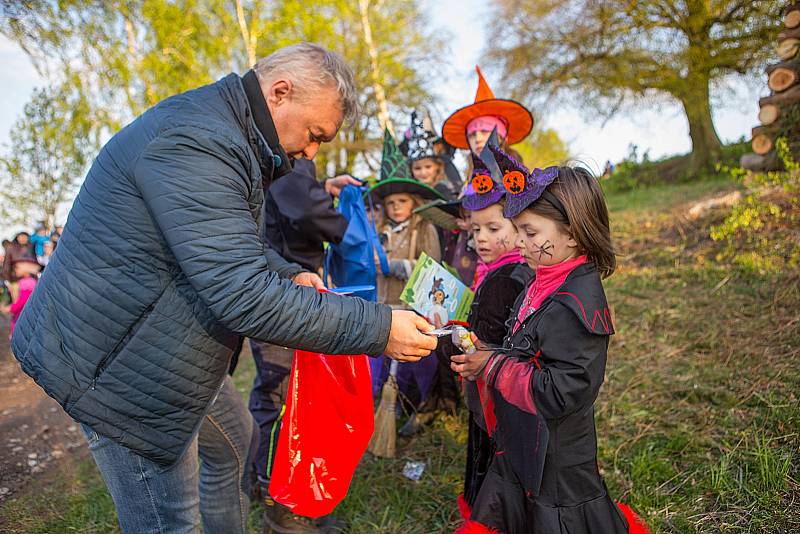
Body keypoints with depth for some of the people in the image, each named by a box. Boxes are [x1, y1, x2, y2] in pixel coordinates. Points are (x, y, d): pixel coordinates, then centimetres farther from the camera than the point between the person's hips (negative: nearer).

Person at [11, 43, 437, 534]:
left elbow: (232, 250, 18)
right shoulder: (196, 142, -28)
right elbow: (244, 296, -34)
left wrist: (289, 275, 0)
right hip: (116, 365, -10)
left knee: (236, 442, 24)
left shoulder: (226, 138, 7)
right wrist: (378, 328, -29)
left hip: (172, 350, 10)